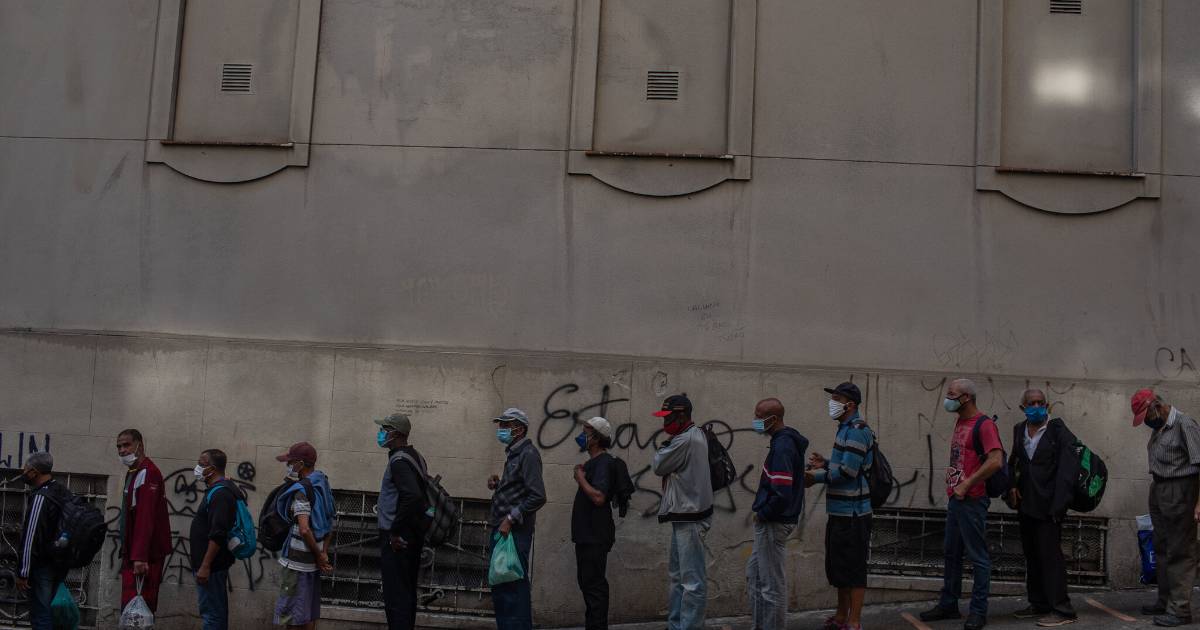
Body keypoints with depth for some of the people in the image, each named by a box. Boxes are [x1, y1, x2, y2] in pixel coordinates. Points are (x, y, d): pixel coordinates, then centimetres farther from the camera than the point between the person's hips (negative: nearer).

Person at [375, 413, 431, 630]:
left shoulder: (399, 461, -16)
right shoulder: (415, 457, 14)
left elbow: (412, 496, -29)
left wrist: (394, 531, -22)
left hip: (397, 539, -10)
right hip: (413, 535, 10)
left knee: (396, 595, -8)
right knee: (407, 592, 14)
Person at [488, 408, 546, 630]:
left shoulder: (528, 454, -12)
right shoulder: (513, 453, 17)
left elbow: (537, 496, -20)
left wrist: (510, 518, -20)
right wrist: (497, 485, 8)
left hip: (515, 531, -10)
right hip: (502, 529, 10)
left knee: (514, 587, -8)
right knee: (499, 586, 15)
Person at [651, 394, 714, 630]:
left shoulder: (685, 440, -19)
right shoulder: (696, 435, 14)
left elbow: (658, 466, -11)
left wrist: (663, 448, 4)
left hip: (690, 518, -11)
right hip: (684, 515, 11)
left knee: (692, 580, -7)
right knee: (677, 575, 17)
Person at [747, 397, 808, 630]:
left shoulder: (783, 446, -21)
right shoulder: (787, 441, 10)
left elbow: (781, 493, -28)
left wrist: (762, 514, -14)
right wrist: (759, 507, 14)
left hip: (774, 523, -11)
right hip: (772, 521, 11)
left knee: (772, 584, 0)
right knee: (754, 574, 20)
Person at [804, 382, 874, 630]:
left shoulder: (857, 431, -16)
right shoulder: (846, 428, 15)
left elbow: (848, 471, -23)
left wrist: (816, 477, -13)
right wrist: (825, 463, 8)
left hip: (852, 513, -10)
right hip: (839, 510, 10)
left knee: (853, 568, -3)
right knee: (837, 566, 18)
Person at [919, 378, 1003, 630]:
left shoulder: (984, 424, -14)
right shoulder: (960, 423, 13)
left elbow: (996, 461, -23)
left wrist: (966, 485, -19)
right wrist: (953, 482, 10)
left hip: (972, 501, -9)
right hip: (955, 498, 9)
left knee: (978, 557, 0)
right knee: (951, 554, 15)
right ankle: (948, 605, 25)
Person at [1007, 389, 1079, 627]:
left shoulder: (1058, 431, -8)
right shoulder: (1019, 430, 9)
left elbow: (1069, 469, -14)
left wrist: (1058, 505, -19)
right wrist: (1011, 486, 3)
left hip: (1048, 505, -6)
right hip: (1026, 505, 7)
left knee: (1050, 555, -7)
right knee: (1032, 556, 13)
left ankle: (1062, 610, -3)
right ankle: (1039, 604, 23)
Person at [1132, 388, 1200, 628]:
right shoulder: (1158, 427, 12)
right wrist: (1155, 490, 10)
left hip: (1180, 492, -9)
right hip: (1158, 491, 9)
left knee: (1180, 551, -5)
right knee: (1162, 549, 13)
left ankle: (1180, 609, -3)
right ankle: (1165, 601, 22)